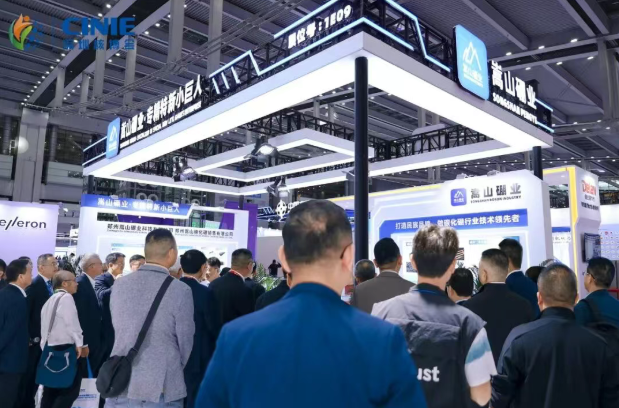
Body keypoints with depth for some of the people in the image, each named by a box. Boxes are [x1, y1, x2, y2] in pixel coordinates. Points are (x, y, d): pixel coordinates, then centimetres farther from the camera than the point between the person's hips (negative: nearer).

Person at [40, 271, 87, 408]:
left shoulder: (49, 301, 18)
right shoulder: (66, 297, -9)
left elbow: (44, 328, 16)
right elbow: (72, 323, -14)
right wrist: (81, 344, -7)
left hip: (50, 349, 9)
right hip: (66, 349, -9)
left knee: (51, 392, 12)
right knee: (70, 390, -4)